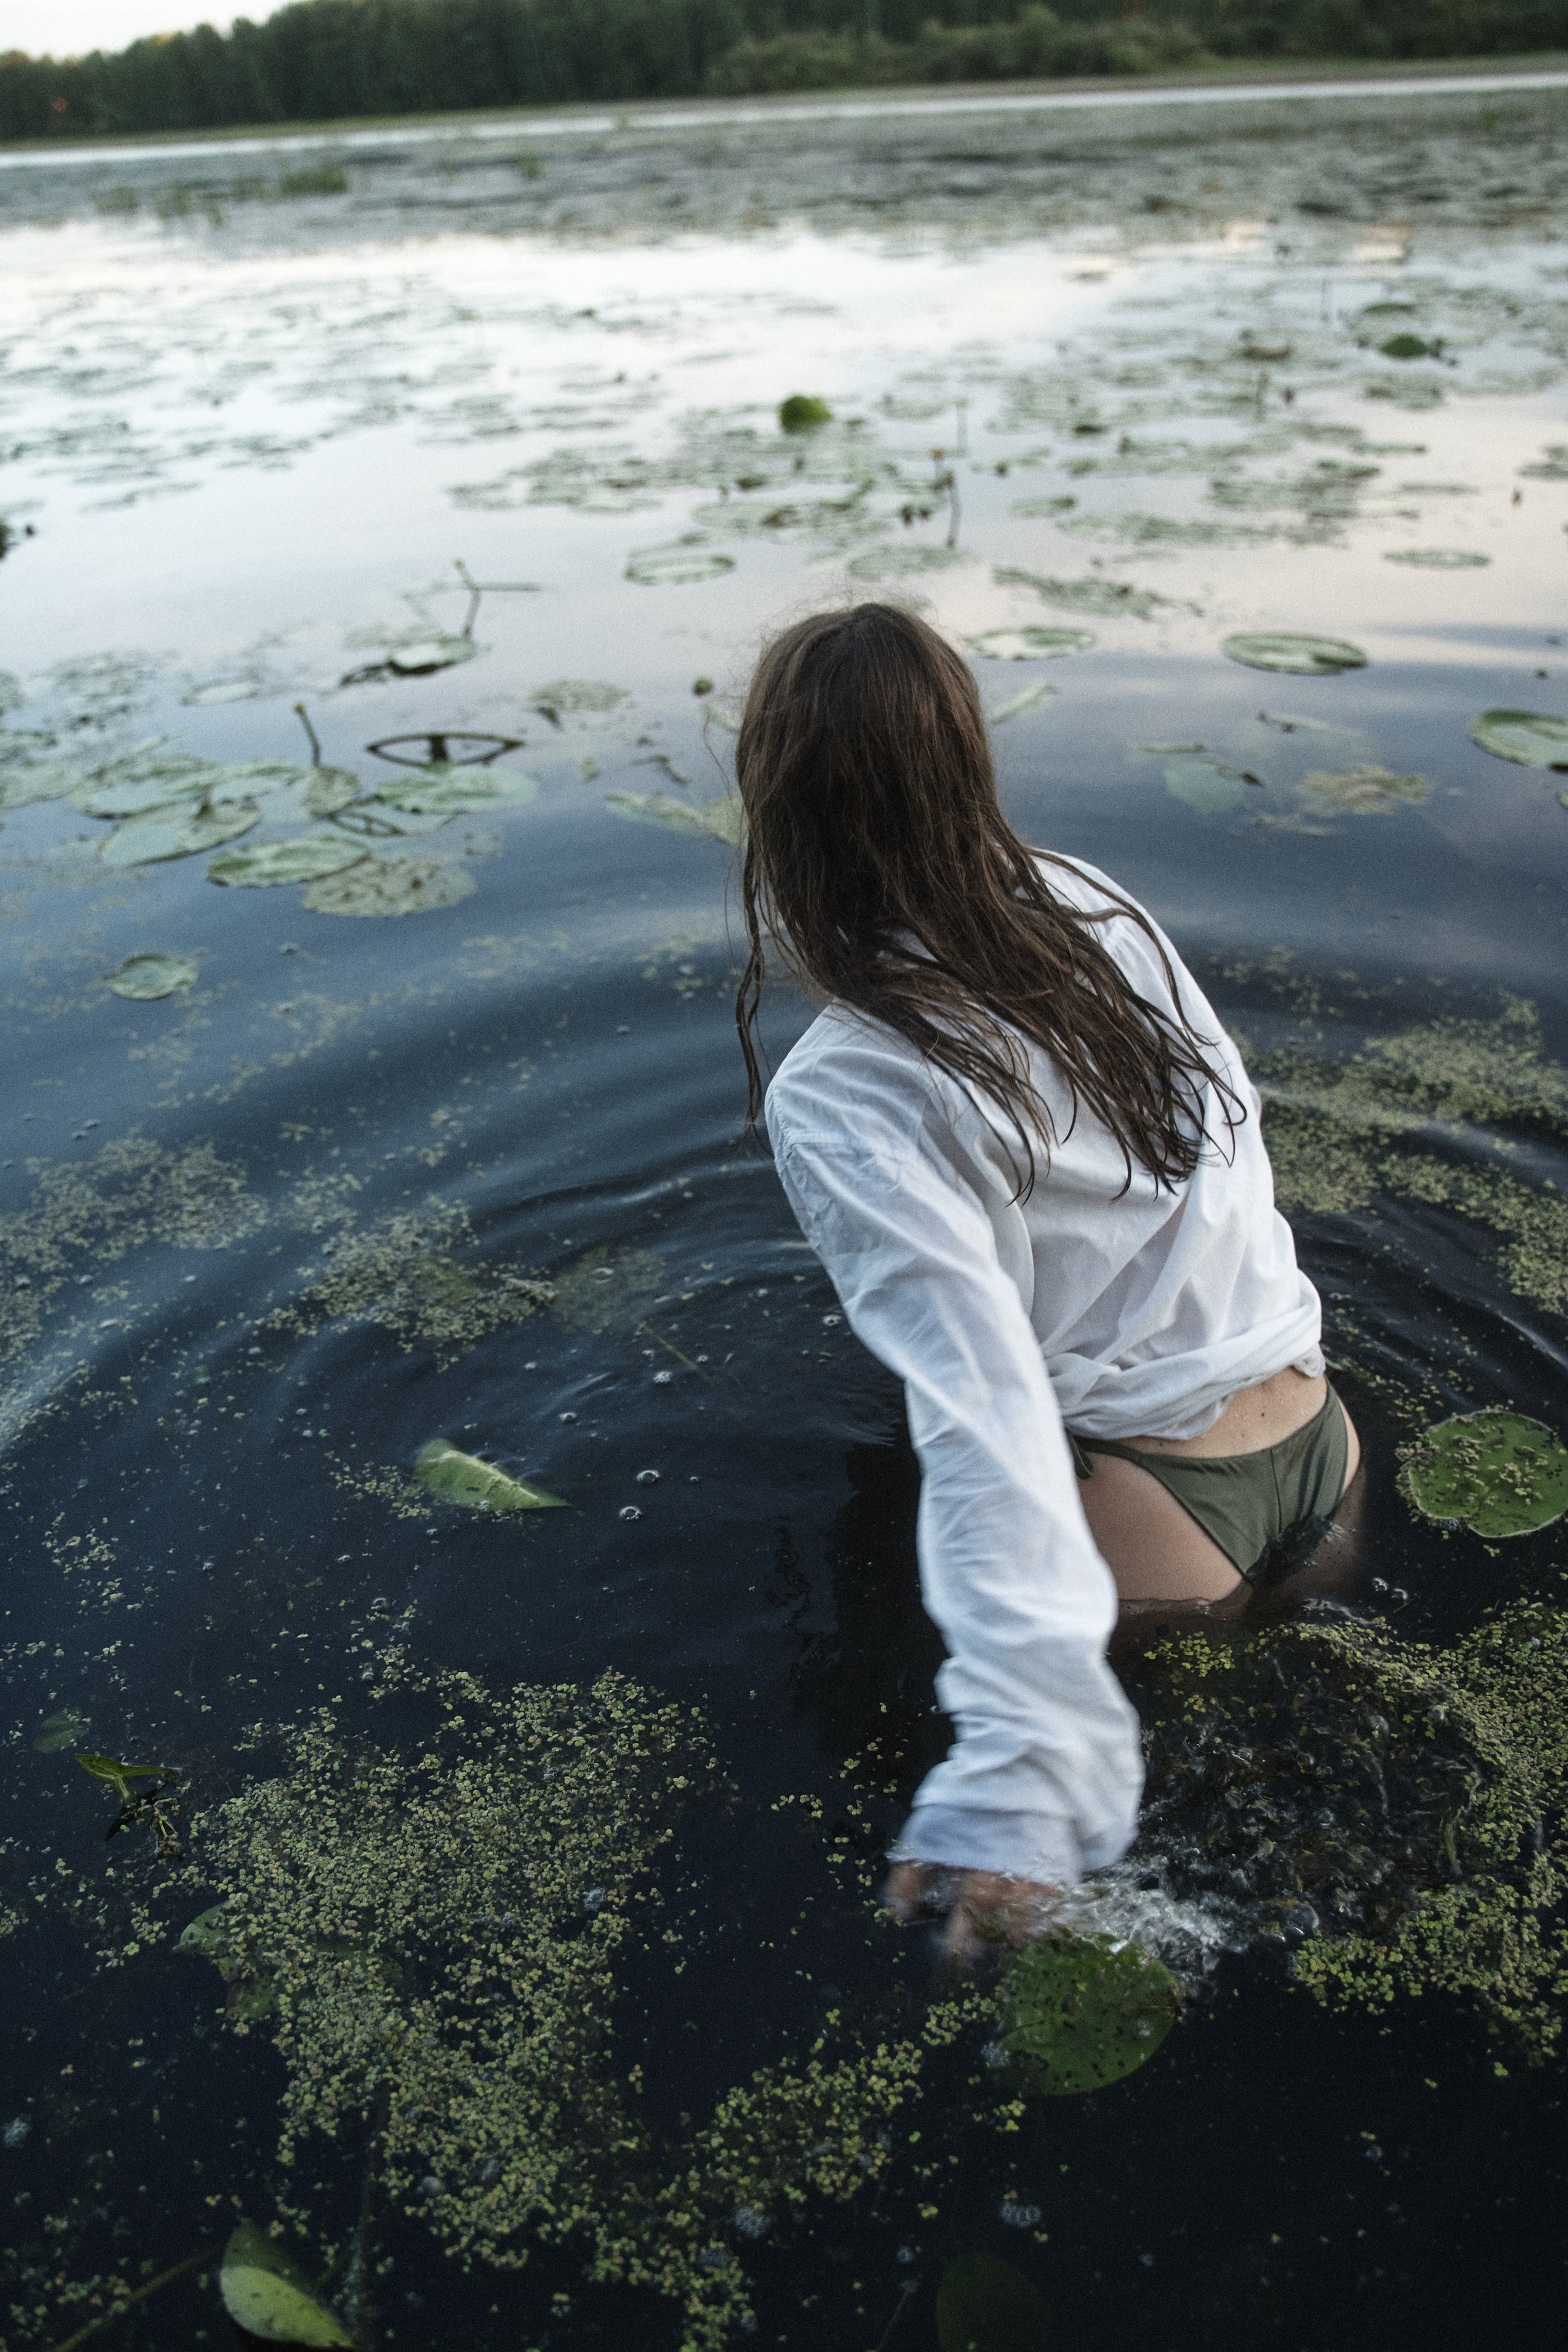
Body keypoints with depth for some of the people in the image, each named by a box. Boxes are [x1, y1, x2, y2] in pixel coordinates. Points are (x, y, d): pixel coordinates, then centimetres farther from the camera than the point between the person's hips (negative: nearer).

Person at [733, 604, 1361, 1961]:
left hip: (1154, 1500, -6)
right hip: (1312, 1427, 7)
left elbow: (982, 1410, -32)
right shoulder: (1089, 902, -5)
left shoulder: (839, 1103, -24)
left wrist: (1018, 1770, -35)